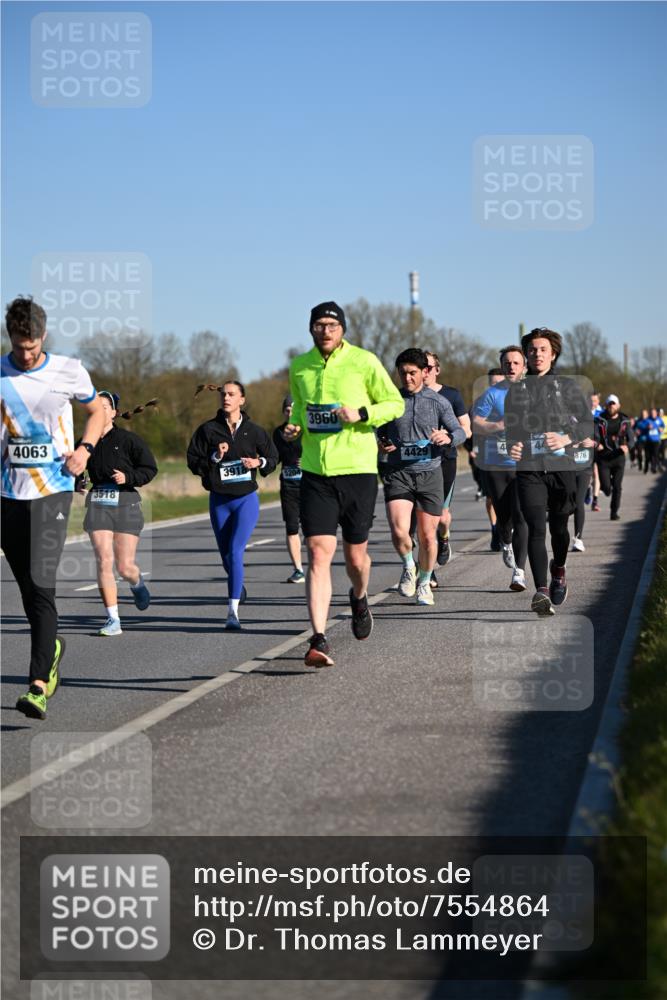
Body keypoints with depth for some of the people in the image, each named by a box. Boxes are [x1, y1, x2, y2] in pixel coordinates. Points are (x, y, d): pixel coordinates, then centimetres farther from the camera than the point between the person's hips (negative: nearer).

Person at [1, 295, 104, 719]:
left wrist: (84, 449, -2)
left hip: (53, 490, -3)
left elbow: (97, 410, 15)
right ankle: (52, 647, 39)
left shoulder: (69, 371, -1)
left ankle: (39, 685, -19)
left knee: (41, 584, -15)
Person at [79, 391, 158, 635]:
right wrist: (79, 483, 1)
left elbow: (150, 468, -1)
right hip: (97, 503, 2)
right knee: (104, 561, -11)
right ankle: (113, 620, -5)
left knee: (125, 567, -1)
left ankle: (137, 584, 39)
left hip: (125, 503, -2)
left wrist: (128, 477, -17)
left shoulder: (128, 439, -3)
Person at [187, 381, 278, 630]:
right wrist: (215, 457, -18)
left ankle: (233, 611, -20)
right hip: (219, 501, 2)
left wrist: (259, 462, -8)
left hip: (246, 499, -2)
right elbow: (193, 462, -2)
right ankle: (238, 588, 42)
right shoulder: (208, 430, 0)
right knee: (226, 555, 11)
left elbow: (273, 457, 12)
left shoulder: (254, 431, 0)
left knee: (235, 552, -16)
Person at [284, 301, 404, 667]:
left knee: (356, 556, 10)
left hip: (357, 471, -2)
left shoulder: (364, 362, -4)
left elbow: (395, 403, 2)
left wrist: (362, 414, -14)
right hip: (315, 472, 2)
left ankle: (359, 597, 46)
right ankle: (319, 641, -15)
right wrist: (293, 427, 4)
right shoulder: (299, 367, 7)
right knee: (318, 553, -11)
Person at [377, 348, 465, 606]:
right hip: (397, 473, 0)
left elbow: (459, 432, 2)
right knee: (399, 531, -18)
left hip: (429, 472, 0)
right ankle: (409, 567, 13)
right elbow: (379, 432, 18)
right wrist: (380, 445, -5)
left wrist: (448, 437, -22)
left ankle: (424, 582, 29)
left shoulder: (439, 402, 4)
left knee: (427, 536, 5)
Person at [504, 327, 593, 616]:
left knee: (558, 527, 12)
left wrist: (568, 437, -14)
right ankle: (541, 591, -22)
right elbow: (507, 426, 15)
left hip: (562, 466, 1)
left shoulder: (567, 386, 9)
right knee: (536, 529, -15)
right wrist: (511, 446, -7)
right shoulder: (516, 389, 12)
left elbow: (587, 421, 6)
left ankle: (558, 570, 43)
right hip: (529, 469, 0)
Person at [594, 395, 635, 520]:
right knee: (606, 486, -6)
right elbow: (595, 437, -9)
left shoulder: (624, 421, 5)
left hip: (618, 457, 1)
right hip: (603, 457, -1)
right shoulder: (600, 421, 0)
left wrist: (627, 446, -22)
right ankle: (607, 489, 31)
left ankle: (614, 512, 8)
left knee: (617, 487, -3)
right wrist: (597, 444, -33)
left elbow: (631, 439, 1)